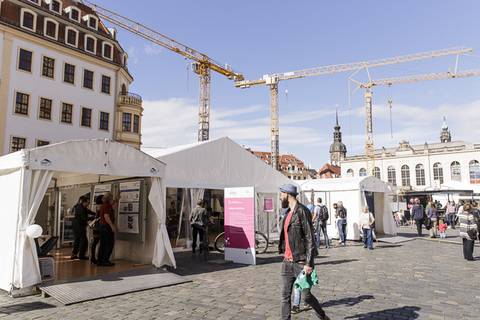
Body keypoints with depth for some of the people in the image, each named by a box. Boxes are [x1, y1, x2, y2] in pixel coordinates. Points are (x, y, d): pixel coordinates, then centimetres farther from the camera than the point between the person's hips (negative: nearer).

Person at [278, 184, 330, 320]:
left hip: (300, 263, -7)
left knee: (306, 295, 5)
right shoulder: (289, 213, 12)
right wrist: (286, 256, 17)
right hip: (287, 262, 7)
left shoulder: (302, 211, -14)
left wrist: (309, 263, -20)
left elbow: (310, 239, -17)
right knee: (285, 296, 8)